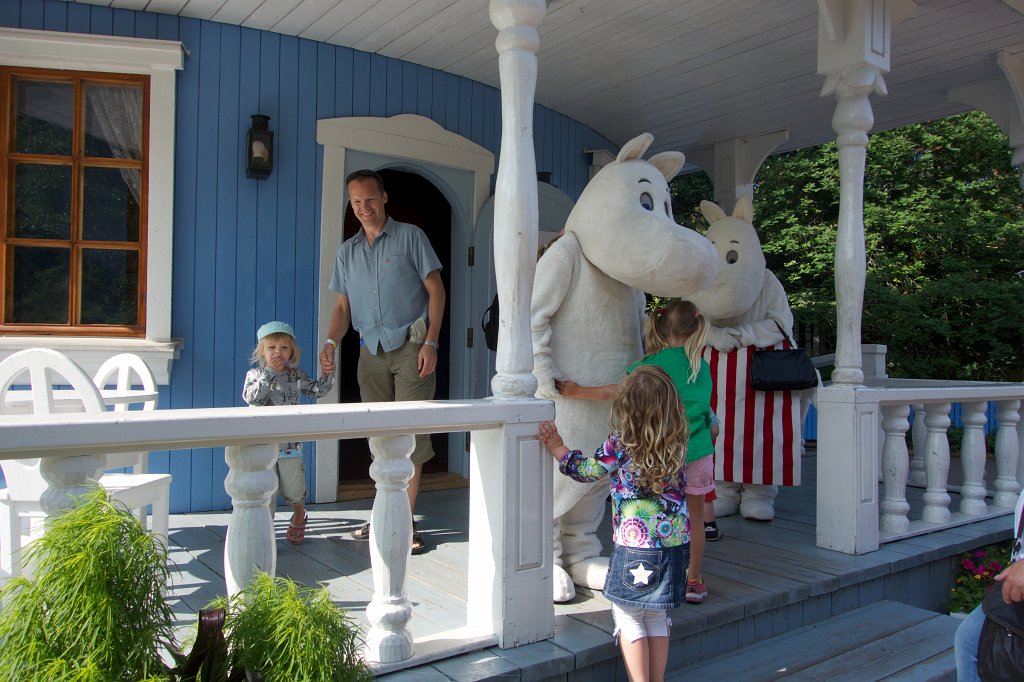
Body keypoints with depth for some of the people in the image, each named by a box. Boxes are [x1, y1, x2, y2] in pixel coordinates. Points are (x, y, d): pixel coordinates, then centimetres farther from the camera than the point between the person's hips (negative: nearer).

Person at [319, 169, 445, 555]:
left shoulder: (409, 236, 2)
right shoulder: (347, 251, 15)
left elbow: (435, 290, -2)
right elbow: (343, 306, 15)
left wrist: (431, 343, -11)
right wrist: (331, 341, -5)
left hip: (411, 347, -5)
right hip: (371, 352, 5)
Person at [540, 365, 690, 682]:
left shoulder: (620, 444, -15)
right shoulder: (677, 442, -3)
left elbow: (586, 470, -1)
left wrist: (556, 446, 13)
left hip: (635, 546, -5)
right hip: (675, 544, 6)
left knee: (628, 618, 10)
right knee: (657, 619, 19)